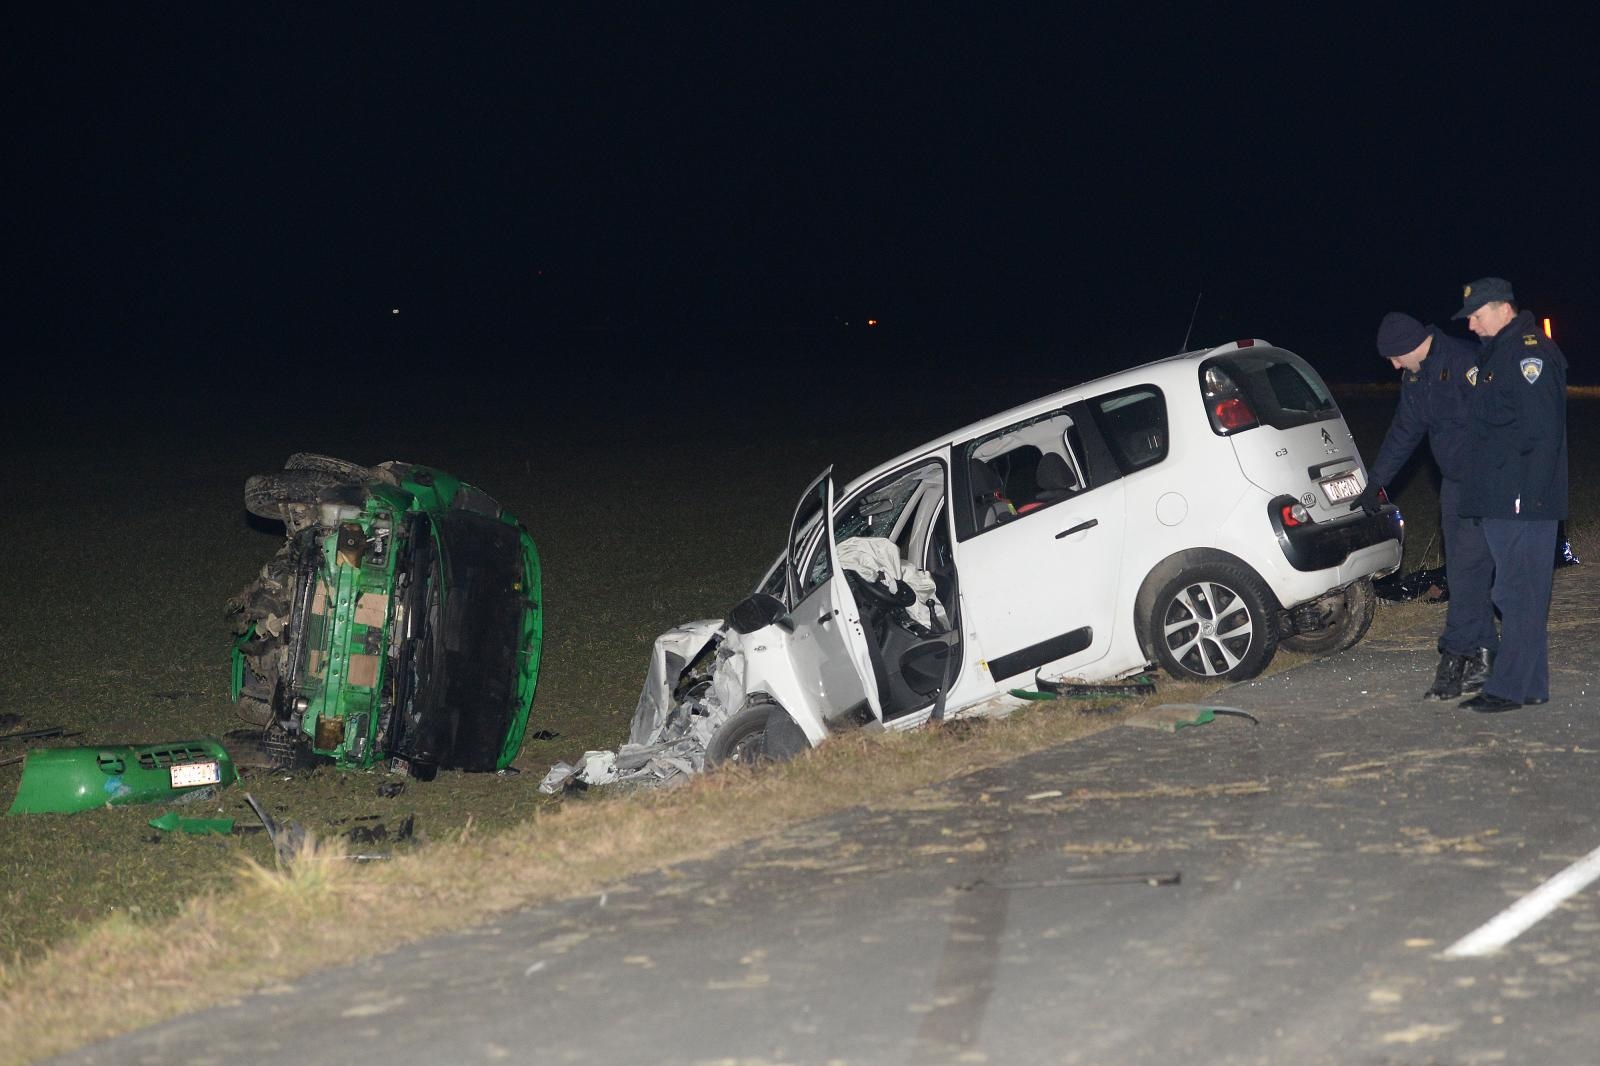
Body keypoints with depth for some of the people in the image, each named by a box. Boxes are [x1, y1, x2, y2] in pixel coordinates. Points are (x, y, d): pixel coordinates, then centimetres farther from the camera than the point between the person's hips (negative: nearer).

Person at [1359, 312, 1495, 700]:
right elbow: (1404, 431, 22)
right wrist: (1375, 481, 27)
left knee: (1468, 570, -11)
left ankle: (1454, 659, -10)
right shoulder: (1415, 376, 11)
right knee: (1461, 575, 8)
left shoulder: (1465, 361, -18)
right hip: (1454, 484, 9)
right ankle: (1483, 656, 13)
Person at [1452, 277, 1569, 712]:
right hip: (1499, 499, 10)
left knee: (1519, 592, -7)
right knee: (1519, 593, 13)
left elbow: (1542, 431, -19)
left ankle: (1509, 687, -4)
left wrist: (1530, 492, -23)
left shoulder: (1531, 353, -13)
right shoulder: (1495, 353, 19)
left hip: (1524, 501, -10)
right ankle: (1532, 685, 19)